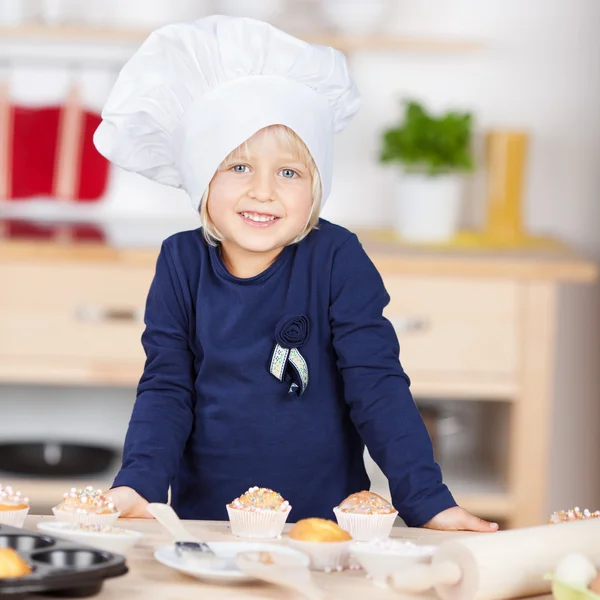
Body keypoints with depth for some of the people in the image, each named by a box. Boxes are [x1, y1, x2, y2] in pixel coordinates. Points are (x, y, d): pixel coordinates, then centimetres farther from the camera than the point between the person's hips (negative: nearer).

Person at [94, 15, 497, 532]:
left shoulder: (337, 260, -5)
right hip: (204, 519, 2)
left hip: (326, 522, -2)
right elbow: (166, 389, 2)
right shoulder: (182, 264, 2)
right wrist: (137, 485, -13)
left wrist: (427, 502, -12)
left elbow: (377, 385, -5)